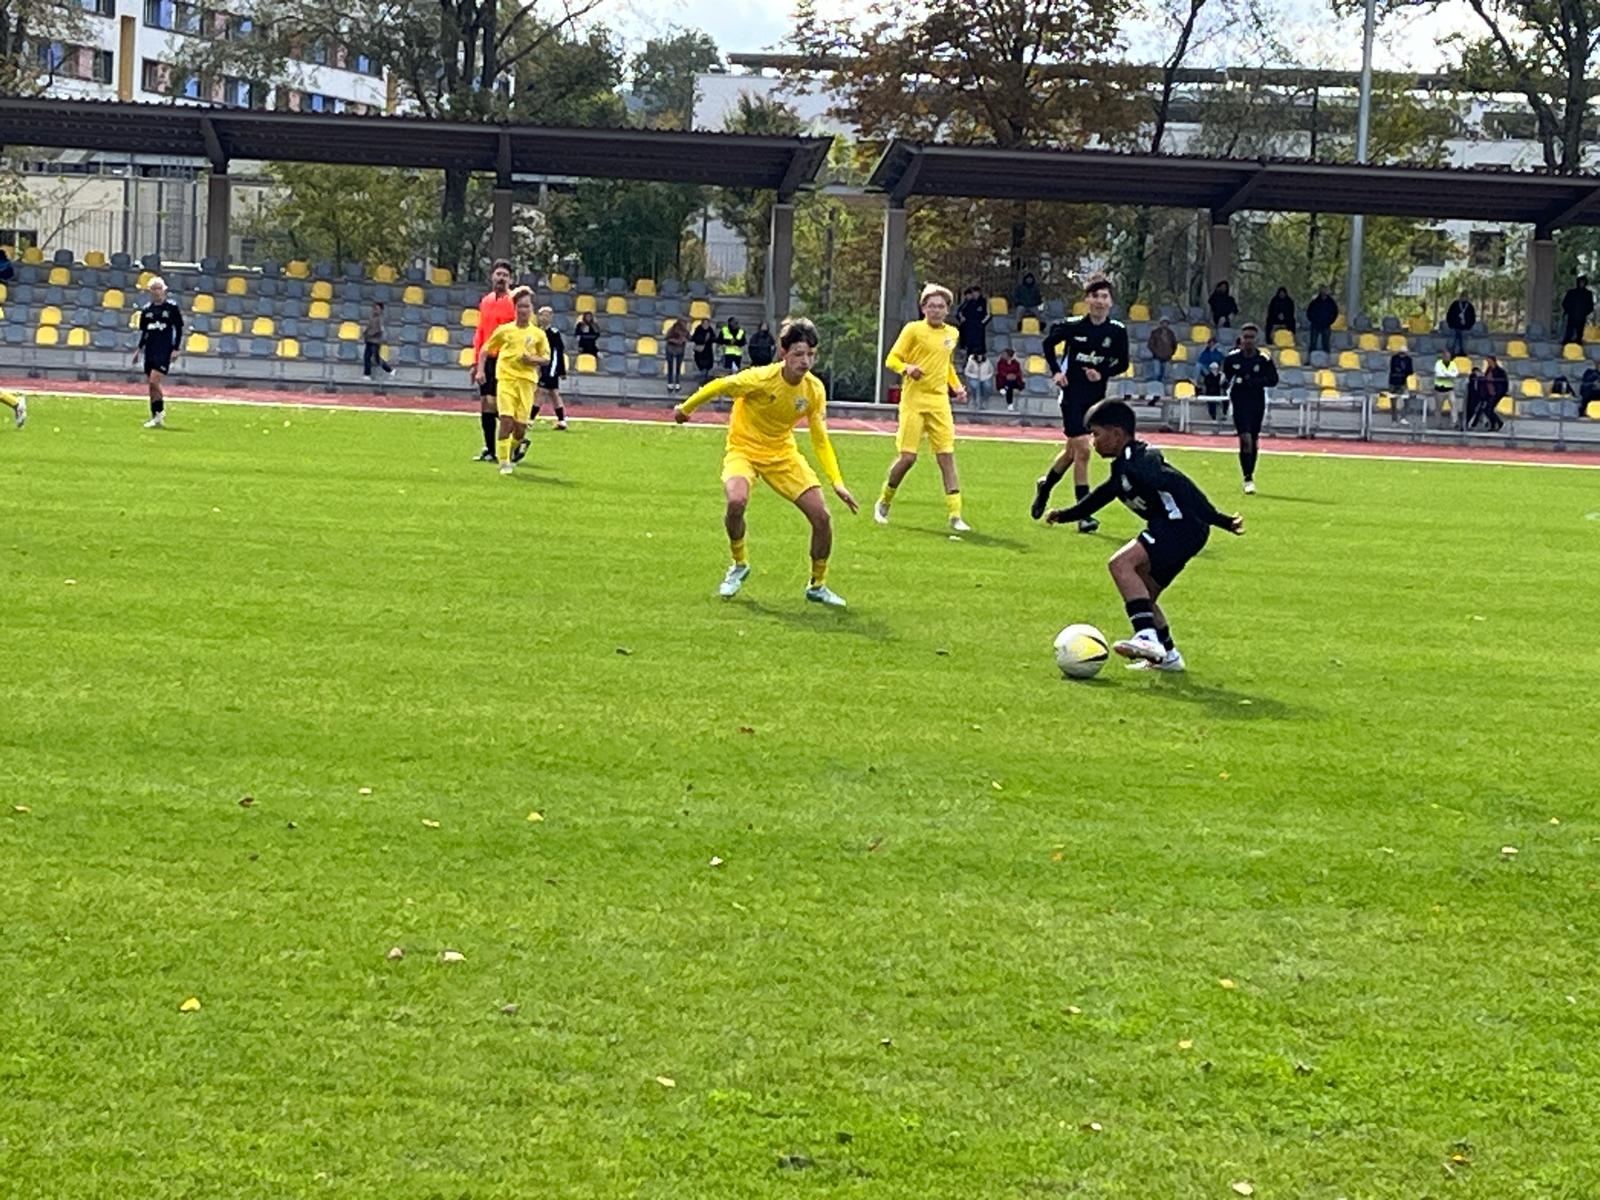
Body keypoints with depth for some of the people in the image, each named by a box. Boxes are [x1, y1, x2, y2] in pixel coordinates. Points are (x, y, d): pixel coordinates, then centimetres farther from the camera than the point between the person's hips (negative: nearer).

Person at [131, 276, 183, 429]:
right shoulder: (146, 310, 10)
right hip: (150, 350, 5)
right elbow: (143, 332, 18)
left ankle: (160, 412, -4)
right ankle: (155, 417, 11)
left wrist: (176, 349, -6)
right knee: (151, 384, 4)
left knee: (154, 381, -17)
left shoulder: (172, 308, -2)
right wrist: (139, 349, 11)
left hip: (165, 351, -5)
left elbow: (179, 329, 0)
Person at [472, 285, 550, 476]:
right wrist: (480, 370, -1)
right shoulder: (504, 330, 3)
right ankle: (504, 463, -7)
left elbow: (546, 357, 13)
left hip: (526, 381, 2)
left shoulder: (538, 334, 6)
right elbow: (485, 350, 11)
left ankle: (509, 454, 29)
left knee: (520, 428, 0)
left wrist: (534, 360, -8)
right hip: (506, 378, -1)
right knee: (507, 420, -17)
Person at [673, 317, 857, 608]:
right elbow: (719, 386, -10)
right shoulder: (761, 379, -26)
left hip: (783, 453, 4)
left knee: (822, 516, -8)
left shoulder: (815, 390, -11)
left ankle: (818, 586, 15)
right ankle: (739, 565, -5)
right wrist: (685, 408, 3)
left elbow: (820, 440, -3)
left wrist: (837, 482, -12)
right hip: (744, 449, -4)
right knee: (736, 501, -34)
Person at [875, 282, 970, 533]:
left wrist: (956, 386, 12)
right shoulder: (913, 329, -2)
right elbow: (892, 359, -2)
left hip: (940, 402, 4)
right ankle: (884, 502, 17)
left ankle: (955, 515, -5)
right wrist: (907, 368, -22)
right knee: (907, 457, -7)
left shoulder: (952, 333, 13)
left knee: (947, 456, -4)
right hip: (914, 401, -4)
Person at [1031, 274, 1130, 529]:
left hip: (1096, 397, 4)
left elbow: (1122, 364, 6)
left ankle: (1045, 486, 43)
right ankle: (1084, 514, -6)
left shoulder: (1118, 331, -4)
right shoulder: (1073, 326, -9)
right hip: (1072, 395, -4)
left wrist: (1103, 373, -11)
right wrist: (1056, 371, -4)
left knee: (1072, 450, 15)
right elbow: (1049, 343, 7)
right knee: (1082, 450, -11)